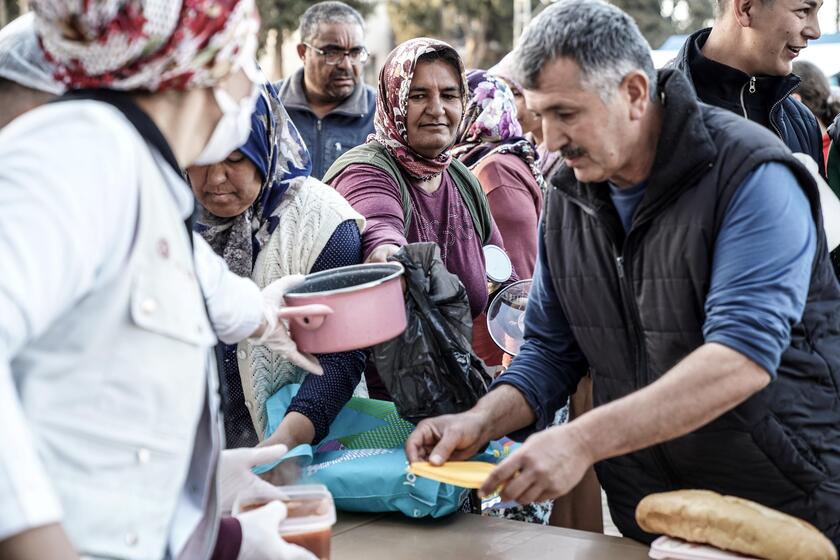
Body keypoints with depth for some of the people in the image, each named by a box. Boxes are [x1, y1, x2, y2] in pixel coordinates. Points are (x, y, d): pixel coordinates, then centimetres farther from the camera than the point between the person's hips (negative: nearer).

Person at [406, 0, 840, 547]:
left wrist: (583, 441, -36)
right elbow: (551, 350, 7)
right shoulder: (569, 196, 2)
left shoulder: (750, 175, -19)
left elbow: (744, 356, -30)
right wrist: (481, 421, -12)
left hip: (785, 501, -5)